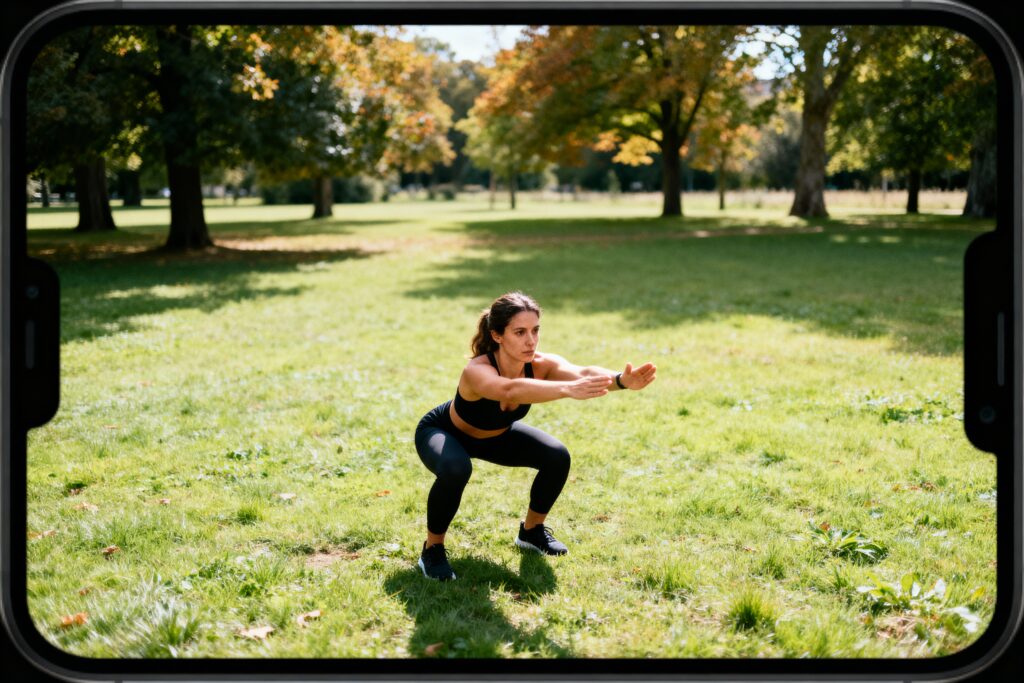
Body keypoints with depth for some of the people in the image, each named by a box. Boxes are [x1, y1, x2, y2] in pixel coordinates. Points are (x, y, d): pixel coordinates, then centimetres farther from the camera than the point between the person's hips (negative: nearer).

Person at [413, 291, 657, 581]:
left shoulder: (541, 364, -28)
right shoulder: (477, 371, -41)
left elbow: (583, 372, -48)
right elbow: (510, 390, -64)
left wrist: (621, 380, -69)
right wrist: (568, 389, -79)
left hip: (496, 435, 5)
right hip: (442, 431, -5)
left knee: (557, 457, -14)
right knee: (455, 470, -37)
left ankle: (531, 530, 13)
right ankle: (432, 549, -11)